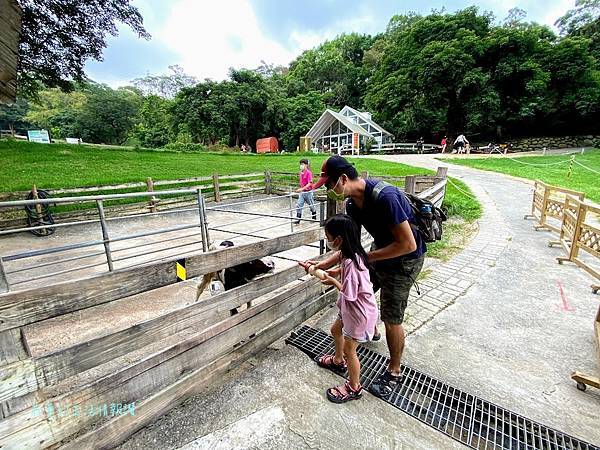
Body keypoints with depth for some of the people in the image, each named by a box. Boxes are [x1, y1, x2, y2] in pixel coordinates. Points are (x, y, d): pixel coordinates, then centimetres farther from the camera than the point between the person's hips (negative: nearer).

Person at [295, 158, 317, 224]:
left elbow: (309, 183, -25)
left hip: (308, 192, -6)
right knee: (299, 206, -3)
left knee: (311, 206, 12)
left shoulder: (308, 173, -17)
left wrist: (302, 189, -35)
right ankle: (298, 219, 0)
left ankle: (314, 218, 32)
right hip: (302, 192, 6)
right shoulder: (301, 172, 5)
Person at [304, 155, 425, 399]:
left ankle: (394, 372, 27)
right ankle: (370, 331, 50)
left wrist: (366, 257, -25)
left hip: (404, 260, -8)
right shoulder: (352, 204, -6)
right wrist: (326, 263, -7)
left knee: (391, 319, 1)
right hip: (380, 251, 8)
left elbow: (408, 244, -30)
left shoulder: (384, 197, -33)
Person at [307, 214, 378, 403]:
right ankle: (338, 361, 55)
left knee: (349, 349, 8)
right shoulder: (349, 254, -7)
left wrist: (333, 281, -14)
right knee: (336, 330, 28)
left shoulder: (351, 263, -35)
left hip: (359, 311, -10)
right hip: (350, 308, 10)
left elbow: (349, 294, -29)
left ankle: (354, 388, 33)